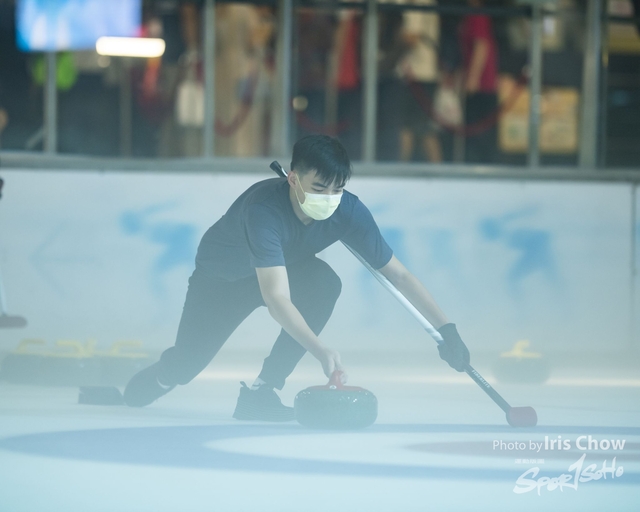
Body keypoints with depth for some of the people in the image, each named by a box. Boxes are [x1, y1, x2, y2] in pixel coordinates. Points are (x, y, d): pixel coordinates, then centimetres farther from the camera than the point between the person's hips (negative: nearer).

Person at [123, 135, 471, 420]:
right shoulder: (265, 208, -42)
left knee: (325, 283, -28)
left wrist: (446, 329, -25)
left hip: (284, 267, 3)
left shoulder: (348, 211, -27)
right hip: (222, 275, -3)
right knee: (187, 363, -7)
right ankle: (164, 375, 35)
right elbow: (276, 299, -50)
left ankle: (261, 392, -19)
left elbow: (398, 274, -19)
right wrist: (321, 351, -61)